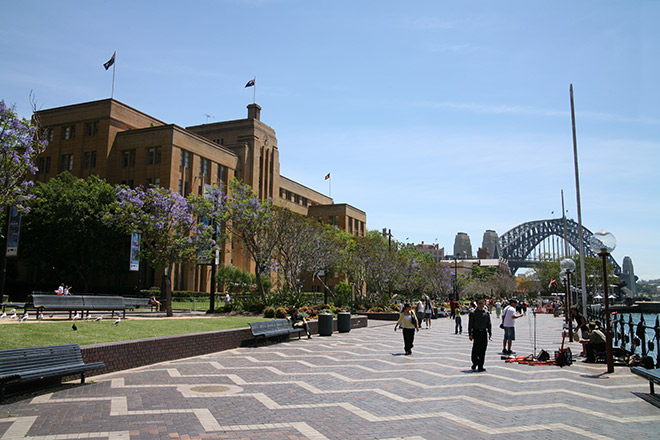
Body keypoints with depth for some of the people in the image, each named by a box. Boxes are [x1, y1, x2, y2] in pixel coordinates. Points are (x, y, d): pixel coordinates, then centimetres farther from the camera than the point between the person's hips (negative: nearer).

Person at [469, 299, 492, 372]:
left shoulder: (486, 313, 11)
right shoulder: (473, 313, -2)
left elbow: (489, 324, 16)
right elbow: (470, 324, -3)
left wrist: (490, 333, 9)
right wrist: (470, 334, -8)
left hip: (484, 333, 4)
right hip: (476, 332, -4)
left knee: (483, 350, 4)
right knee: (476, 349, -6)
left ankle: (480, 366, 11)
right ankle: (474, 364, 12)